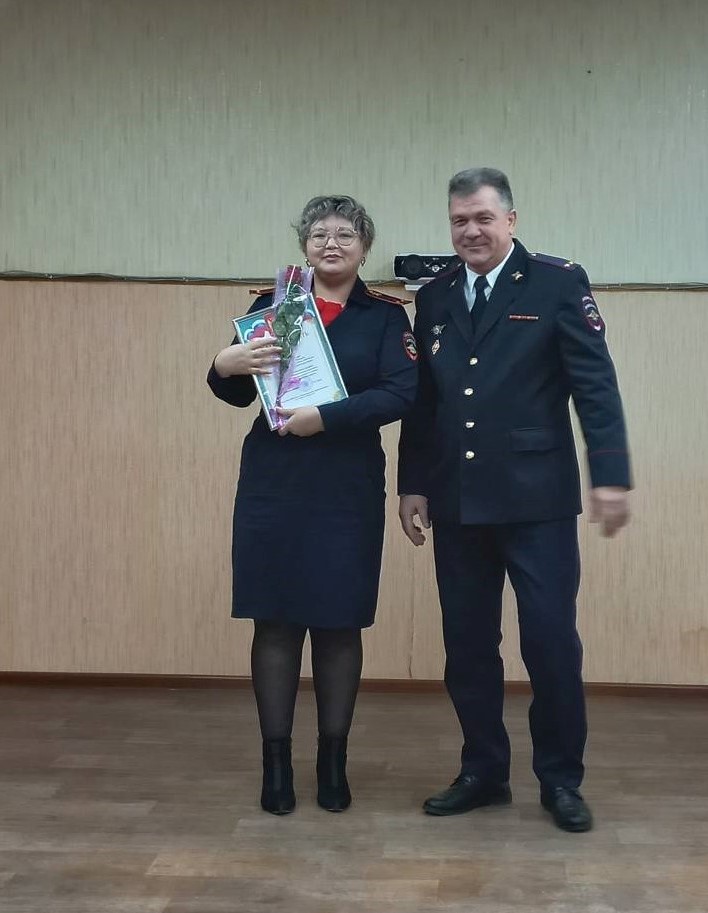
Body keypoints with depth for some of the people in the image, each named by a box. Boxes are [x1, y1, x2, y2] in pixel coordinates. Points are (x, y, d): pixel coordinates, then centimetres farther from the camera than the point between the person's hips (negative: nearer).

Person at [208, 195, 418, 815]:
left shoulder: (387, 315, 3)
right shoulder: (272, 305, 7)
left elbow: (400, 394, -10)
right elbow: (239, 394, 5)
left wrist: (325, 417, -21)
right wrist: (223, 367, -17)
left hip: (350, 491, -1)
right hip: (273, 486, 1)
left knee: (340, 624, 6)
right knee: (275, 621, 4)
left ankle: (333, 763, 21)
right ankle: (276, 764, 17)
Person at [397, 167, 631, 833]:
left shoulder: (558, 282, -1)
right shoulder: (433, 299, 12)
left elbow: (595, 384, -6)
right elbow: (421, 402, 13)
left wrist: (610, 476, -12)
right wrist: (413, 485, 10)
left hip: (537, 500, -4)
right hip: (457, 503, 4)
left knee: (551, 642, 0)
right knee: (467, 646, 9)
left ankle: (561, 779, 17)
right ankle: (483, 772, 24)